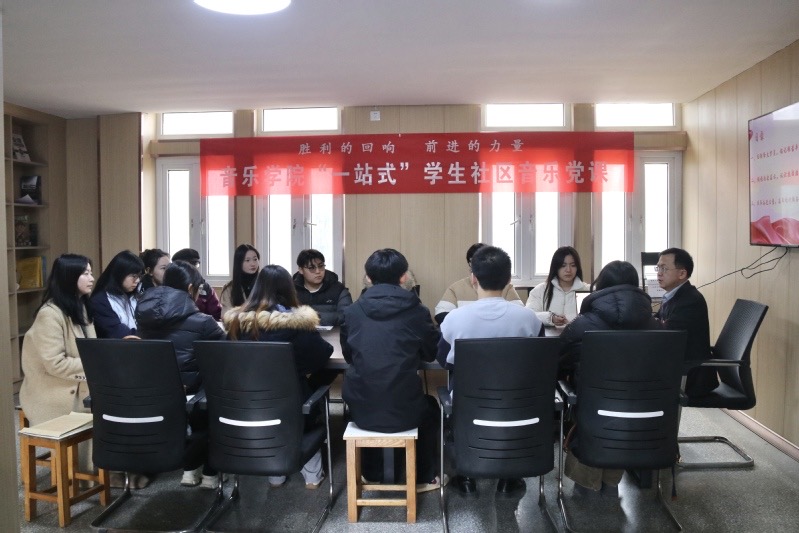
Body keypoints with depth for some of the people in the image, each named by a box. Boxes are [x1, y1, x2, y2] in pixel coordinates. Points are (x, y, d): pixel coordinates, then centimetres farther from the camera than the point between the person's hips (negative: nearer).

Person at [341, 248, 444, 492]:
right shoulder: (416, 312, -6)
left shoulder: (351, 311, -1)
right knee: (430, 407, 33)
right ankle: (424, 477, 40)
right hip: (403, 411, -2)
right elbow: (433, 353, 8)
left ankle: (372, 474, 48)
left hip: (362, 411, 2)